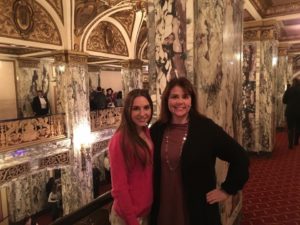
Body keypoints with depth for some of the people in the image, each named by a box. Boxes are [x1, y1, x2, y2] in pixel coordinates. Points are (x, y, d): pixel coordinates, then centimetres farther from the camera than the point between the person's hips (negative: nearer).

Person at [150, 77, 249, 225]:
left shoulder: (206, 128, -12)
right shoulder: (156, 130, -2)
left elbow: (240, 158, -7)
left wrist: (227, 189, -6)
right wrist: (150, 197, 8)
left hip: (198, 210, -2)